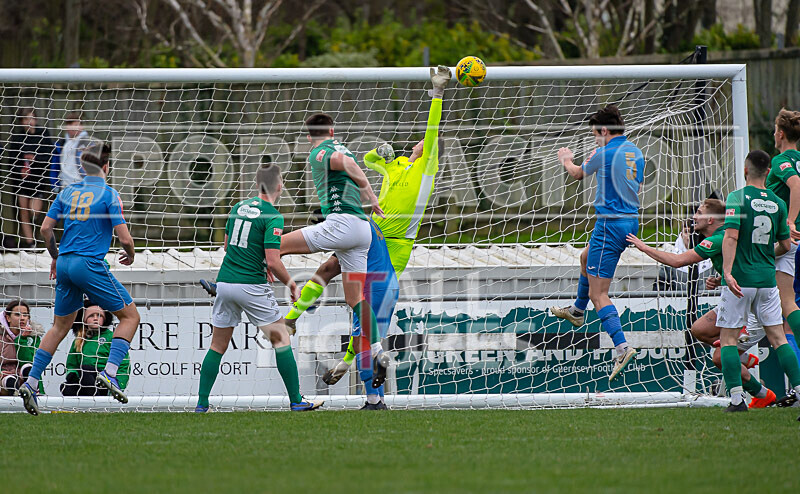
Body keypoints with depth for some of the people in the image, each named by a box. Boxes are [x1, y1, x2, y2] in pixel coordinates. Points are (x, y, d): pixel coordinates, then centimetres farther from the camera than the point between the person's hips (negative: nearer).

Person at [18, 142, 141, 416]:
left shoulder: (67, 192, 10)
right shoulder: (109, 195, -7)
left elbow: (45, 228, 9)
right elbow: (124, 238, -11)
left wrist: (55, 257, 23)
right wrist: (130, 255, 11)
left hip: (64, 264, 6)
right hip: (91, 265, -6)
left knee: (60, 326, 17)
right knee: (130, 315, 5)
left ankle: (30, 383, 9)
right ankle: (109, 372, -11)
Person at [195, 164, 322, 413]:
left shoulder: (239, 207, 11)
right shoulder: (273, 217, -11)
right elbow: (273, 262, -17)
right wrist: (291, 284, 0)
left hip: (225, 281, 6)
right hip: (252, 286, -6)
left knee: (218, 345, 12)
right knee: (281, 339, 5)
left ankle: (202, 404, 7)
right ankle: (296, 400, 3)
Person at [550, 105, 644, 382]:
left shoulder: (605, 153, -13)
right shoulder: (636, 153, 9)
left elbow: (577, 174, 6)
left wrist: (566, 159, 29)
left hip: (611, 222, -9)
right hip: (631, 221, 9)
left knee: (597, 293, -9)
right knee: (586, 257, 35)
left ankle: (621, 347, -23)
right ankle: (577, 312, 55)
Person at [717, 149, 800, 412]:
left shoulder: (737, 198, -8)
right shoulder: (778, 203, 7)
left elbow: (731, 236, -19)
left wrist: (727, 271, -25)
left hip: (740, 279, -4)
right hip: (767, 278, 4)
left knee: (728, 338, 2)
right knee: (777, 337, 11)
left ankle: (736, 398, -8)